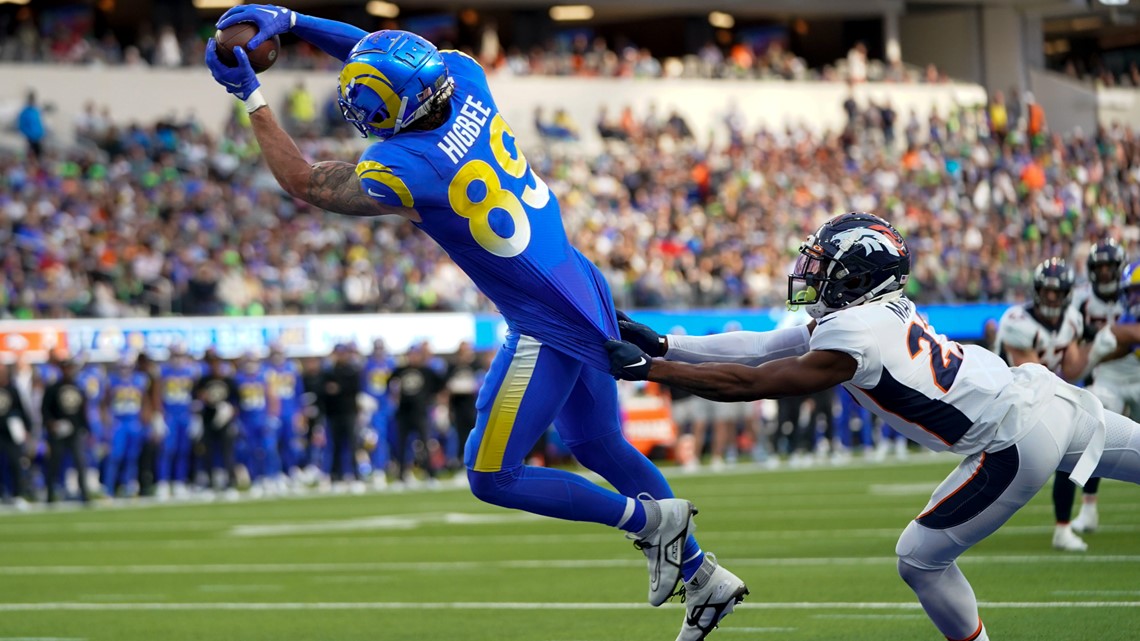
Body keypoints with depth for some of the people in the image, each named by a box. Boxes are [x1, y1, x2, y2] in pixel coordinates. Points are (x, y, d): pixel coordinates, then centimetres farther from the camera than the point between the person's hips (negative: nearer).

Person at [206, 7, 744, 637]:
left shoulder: (407, 169, -27)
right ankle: (703, 577, 30)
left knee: (491, 478, 4)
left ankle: (649, 518, 11)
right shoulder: (466, 79, -7)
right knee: (597, 445, 24)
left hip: (549, 330, -9)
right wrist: (290, 21, 6)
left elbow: (305, 182, -10)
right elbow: (381, 54, 13)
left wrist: (250, 96, -5)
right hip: (588, 295, 9)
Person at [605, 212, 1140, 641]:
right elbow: (759, 348, 10)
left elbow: (749, 383, -17)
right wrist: (663, 345, 7)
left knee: (921, 558, 0)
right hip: (1047, 391, 9)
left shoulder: (854, 339, -19)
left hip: (1018, 440, -9)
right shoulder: (870, 310, 8)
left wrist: (649, 368, -13)